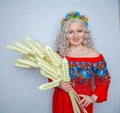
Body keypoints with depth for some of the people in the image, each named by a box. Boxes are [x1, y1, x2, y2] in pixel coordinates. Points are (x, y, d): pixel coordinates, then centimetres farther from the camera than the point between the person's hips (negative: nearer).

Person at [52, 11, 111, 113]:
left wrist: (93, 97, -14)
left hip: (83, 102, -1)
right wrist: (59, 84, -16)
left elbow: (104, 79, -5)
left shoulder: (94, 55, -15)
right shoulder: (59, 54, -8)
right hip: (62, 101, 2)